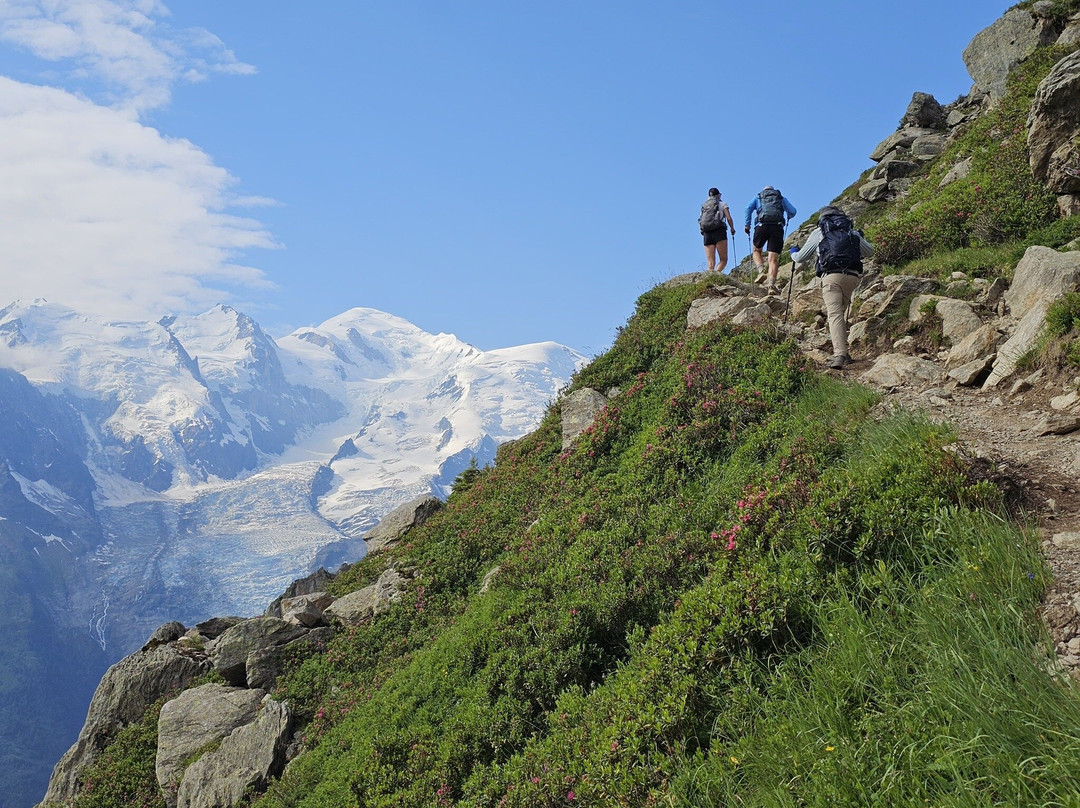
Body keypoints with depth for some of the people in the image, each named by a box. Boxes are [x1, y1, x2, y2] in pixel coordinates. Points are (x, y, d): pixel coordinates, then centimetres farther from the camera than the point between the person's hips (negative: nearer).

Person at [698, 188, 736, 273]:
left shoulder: (704, 206, 20)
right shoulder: (722, 204, 10)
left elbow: (700, 222, 11)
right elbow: (729, 218, 2)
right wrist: (732, 229, 17)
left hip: (707, 234, 4)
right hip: (719, 231, -4)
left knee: (711, 263, 1)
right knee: (723, 259, -4)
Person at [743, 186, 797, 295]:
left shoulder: (758, 198, 24)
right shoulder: (782, 198, 26)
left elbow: (749, 209, 6)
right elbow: (793, 211, 16)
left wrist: (747, 225, 10)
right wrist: (788, 218, 37)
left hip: (762, 226, 0)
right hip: (777, 227, 0)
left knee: (756, 250, 22)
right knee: (773, 259, -3)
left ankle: (761, 271, -5)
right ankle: (771, 285, -18)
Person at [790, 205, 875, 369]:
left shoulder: (818, 233, 16)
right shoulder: (852, 231, 23)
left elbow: (801, 258, 22)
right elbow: (869, 251, 35)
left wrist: (793, 253, 45)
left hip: (831, 276, -3)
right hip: (853, 276, 3)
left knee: (835, 314, -12)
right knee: (841, 312, 18)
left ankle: (839, 355, -26)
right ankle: (842, 350, 14)